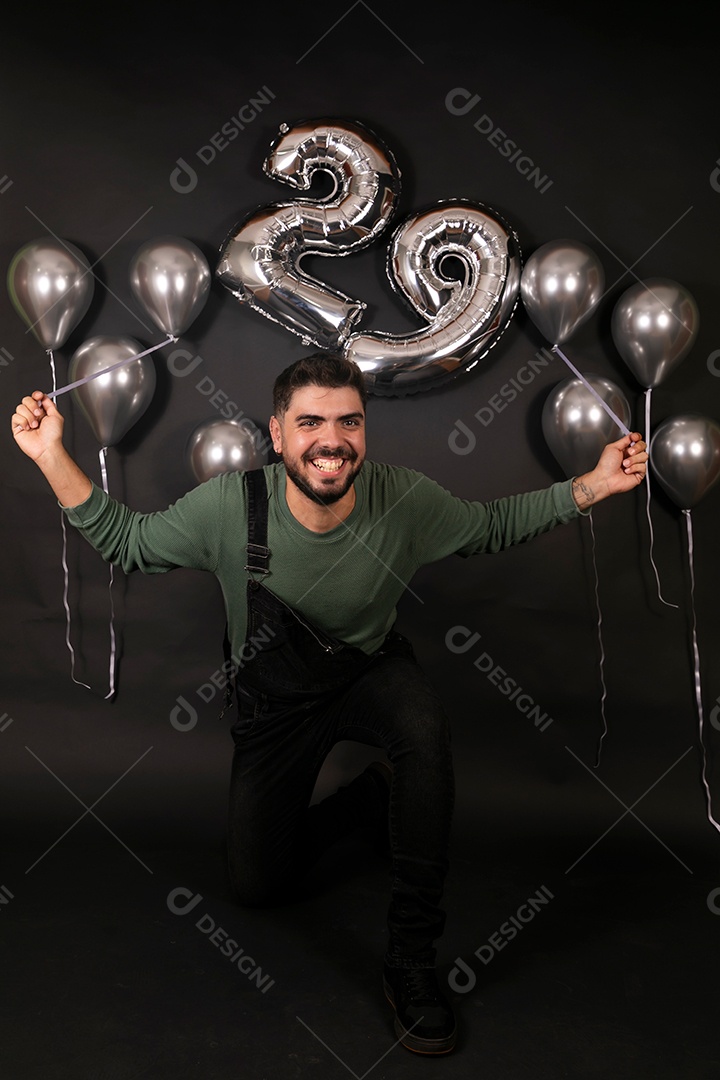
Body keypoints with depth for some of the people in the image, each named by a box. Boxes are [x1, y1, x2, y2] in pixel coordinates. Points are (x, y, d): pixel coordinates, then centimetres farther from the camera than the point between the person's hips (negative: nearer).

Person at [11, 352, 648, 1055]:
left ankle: (411, 956, -19)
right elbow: (127, 543, -8)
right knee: (256, 885, 2)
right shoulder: (228, 507, -24)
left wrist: (593, 485, -16)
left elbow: (492, 527, -4)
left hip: (370, 671, 0)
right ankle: (366, 797, 28)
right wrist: (52, 457, -21)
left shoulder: (405, 500, -22)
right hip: (274, 700, 1)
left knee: (424, 728, -37)